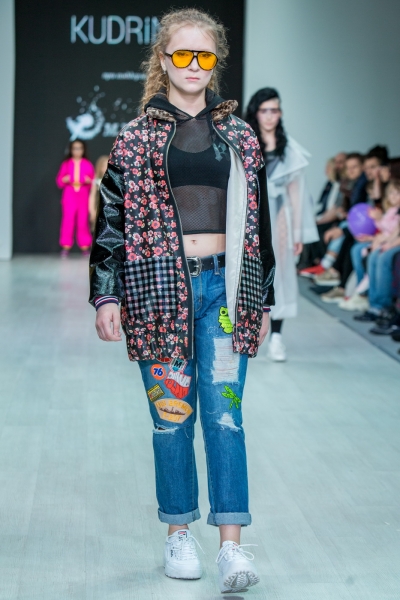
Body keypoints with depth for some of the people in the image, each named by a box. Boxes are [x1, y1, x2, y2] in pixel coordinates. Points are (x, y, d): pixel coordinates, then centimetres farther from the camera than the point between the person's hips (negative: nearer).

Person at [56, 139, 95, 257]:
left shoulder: (87, 164, 8)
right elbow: (59, 180, 7)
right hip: (69, 196, 0)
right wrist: (64, 180, -13)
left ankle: (85, 247, 3)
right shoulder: (66, 164, 8)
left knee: (83, 220, -1)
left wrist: (89, 181, -13)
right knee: (68, 220, -8)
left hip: (83, 196, 0)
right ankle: (66, 246, -5)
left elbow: (93, 180, 8)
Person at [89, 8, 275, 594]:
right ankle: (179, 534, 18)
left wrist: (263, 298, 13)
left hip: (224, 286, 1)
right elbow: (110, 216, 5)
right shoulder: (136, 137, 6)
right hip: (160, 286, -1)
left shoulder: (240, 137, 12)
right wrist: (106, 294, -1)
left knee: (224, 412, -7)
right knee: (172, 415, 4)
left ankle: (231, 546, -8)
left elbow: (259, 220, 15)